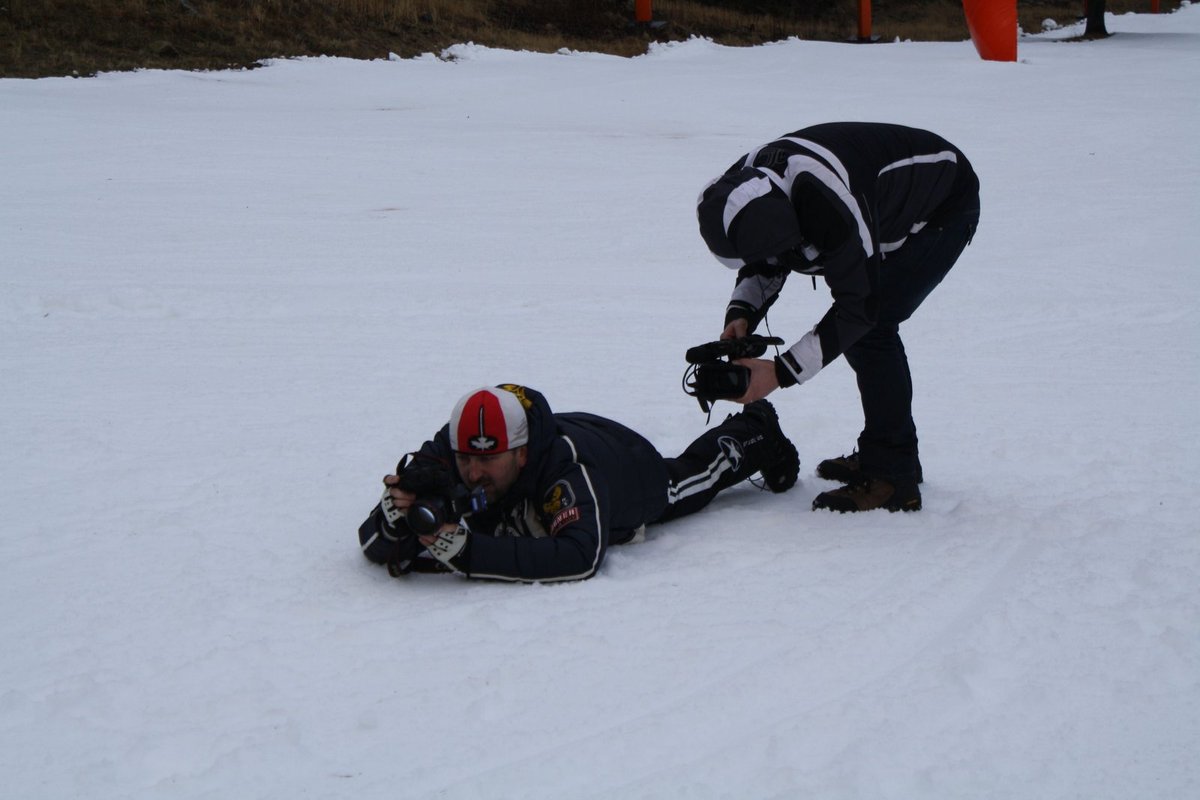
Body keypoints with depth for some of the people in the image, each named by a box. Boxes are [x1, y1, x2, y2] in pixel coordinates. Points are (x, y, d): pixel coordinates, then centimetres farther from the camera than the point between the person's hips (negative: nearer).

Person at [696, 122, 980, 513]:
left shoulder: (828, 207, -41)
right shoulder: (745, 188, -17)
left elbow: (859, 306, -33)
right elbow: (763, 267, 1)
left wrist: (781, 372, -32)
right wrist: (741, 315, -19)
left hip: (946, 207, -9)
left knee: (871, 327, -18)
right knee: (857, 328, 7)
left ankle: (892, 479, -15)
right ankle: (883, 452, 21)